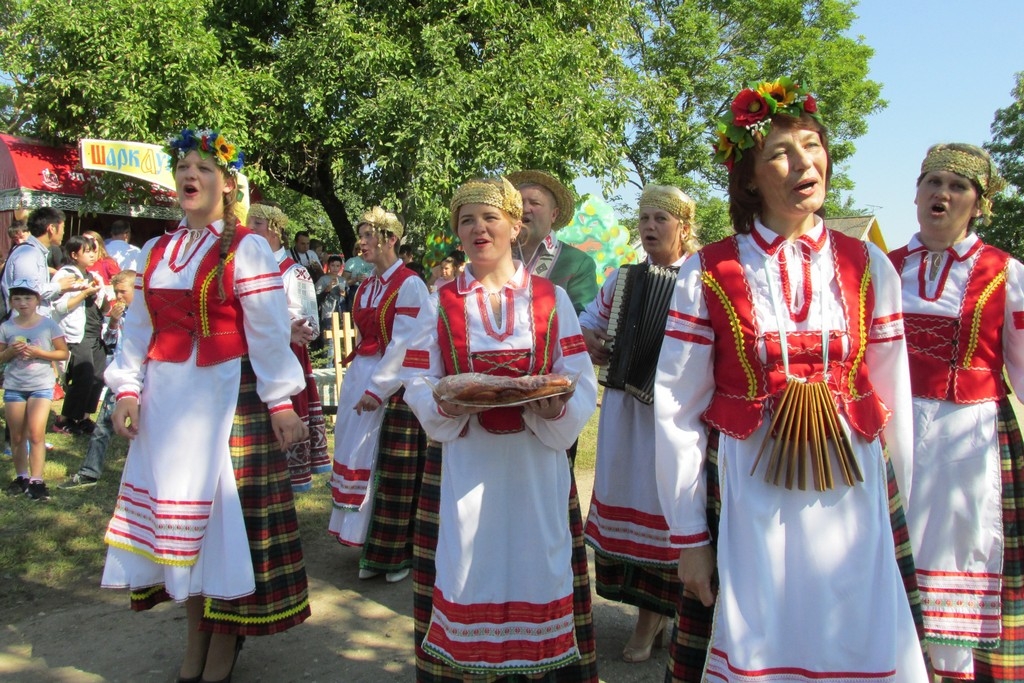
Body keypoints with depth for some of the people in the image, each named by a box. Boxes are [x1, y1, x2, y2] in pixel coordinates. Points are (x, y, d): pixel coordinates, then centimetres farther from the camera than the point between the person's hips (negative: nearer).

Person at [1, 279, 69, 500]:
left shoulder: (48, 324, -4)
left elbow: (63, 353, -2)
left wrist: (38, 352, -15)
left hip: (41, 385, -3)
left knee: (36, 433, -9)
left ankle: (36, 481, -4)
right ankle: (21, 477, 23)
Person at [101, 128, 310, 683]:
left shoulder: (246, 249, -4)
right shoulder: (155, 252, 13)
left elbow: (268, 331, -9)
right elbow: (138, 329, 14)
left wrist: (280, 402, -12)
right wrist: (127, 389, 4)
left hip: (228, 395, -5)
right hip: (166, 400, 6)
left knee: (225, 505, -1)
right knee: (176, 509, 10)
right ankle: (194, 632, 25)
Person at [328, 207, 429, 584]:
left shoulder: (409, 285, -10)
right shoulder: (365, 287, 14)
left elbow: (403, 344, -15)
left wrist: (378, 389, -17)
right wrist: (356, 381, 10)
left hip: (395, 384, -8)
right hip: (359, 378, 8)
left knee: (396, 471, -2)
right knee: (361, 460, 8)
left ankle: (398, 553, 11)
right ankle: (372, 550, 20)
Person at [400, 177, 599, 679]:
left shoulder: (551, 299, 6)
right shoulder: (440, 303, 8)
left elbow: (581, 380, 2)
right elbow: (417, 382, 4)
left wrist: (556, 409, -18)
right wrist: (444, 404, -17)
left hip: (536, 459, 0)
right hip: (463, 462, 0)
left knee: (536, 568, 5)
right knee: (466, 568, 4)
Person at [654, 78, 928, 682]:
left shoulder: (868, 268, 5)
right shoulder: (708, 275, -3)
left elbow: (893, 400, 9)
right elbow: (677, 411, -3)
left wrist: (901, 512, 13)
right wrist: (689, 537, -1)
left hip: (852, 497, 2)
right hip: (747, 502, -2)